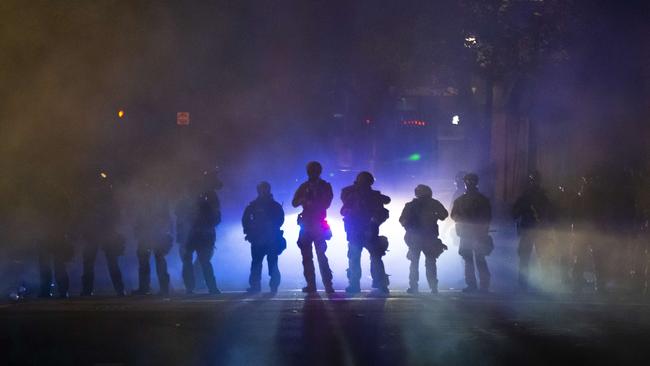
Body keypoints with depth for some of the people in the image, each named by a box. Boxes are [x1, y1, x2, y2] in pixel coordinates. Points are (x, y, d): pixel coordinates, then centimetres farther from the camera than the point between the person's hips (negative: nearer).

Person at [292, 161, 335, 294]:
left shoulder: (325, 186, 6)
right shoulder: (304, 187, 12)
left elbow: (326, 203, -3)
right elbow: (294, 203, 3)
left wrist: (310, 202, -9)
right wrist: (304, 199, -16)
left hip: (319, 225, -3)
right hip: (306, 224, 3)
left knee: (321, 256, -9)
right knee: (307, 256, 0)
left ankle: (328, 285, -11)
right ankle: (311, 285, 2)